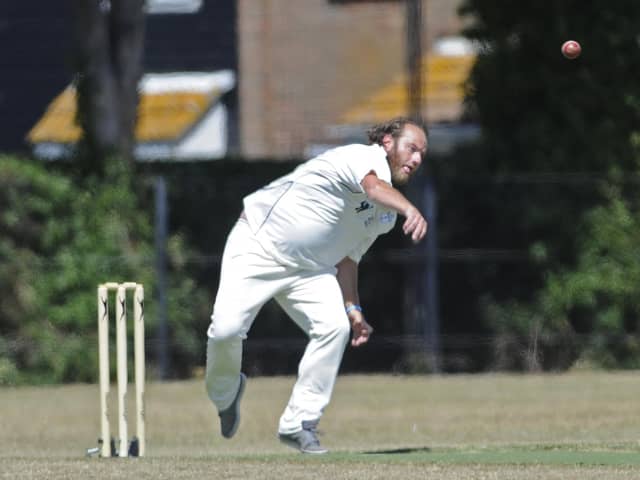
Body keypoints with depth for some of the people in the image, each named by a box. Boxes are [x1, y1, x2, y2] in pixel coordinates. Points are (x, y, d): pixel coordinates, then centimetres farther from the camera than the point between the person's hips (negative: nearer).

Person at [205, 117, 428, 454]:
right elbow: (373, 186, -43)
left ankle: (298, 424, -9)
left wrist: (352, 306, 4)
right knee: (226, 328, -20)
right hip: (258, 246, -7)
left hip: (309, 270, 7)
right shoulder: (366, 157, -18)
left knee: (334, 327, -17)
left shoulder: (385, 216, 8)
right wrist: (410, 210, -63)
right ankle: (225, 391, 14)